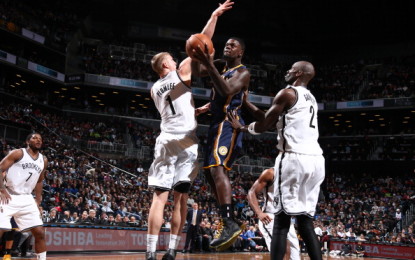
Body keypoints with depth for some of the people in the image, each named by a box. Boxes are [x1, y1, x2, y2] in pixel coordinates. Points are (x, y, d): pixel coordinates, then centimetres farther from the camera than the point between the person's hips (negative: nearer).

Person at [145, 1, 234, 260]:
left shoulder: (154, 89, 18)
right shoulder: (181, 73, 3)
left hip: (166, 141, 4)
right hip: (186, 141, -4)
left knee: (160, 197, 0)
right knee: (181, 198, 0)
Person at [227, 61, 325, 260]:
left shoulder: (287, 93, -2)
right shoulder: (311, 99, 24)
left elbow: (263, 126, 0)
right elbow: (278, 122, 30)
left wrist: (240, 127, 19)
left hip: (295, 158, -8)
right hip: (315, 160, 8)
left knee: (282, 219, -5)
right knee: (305, 220, 12)